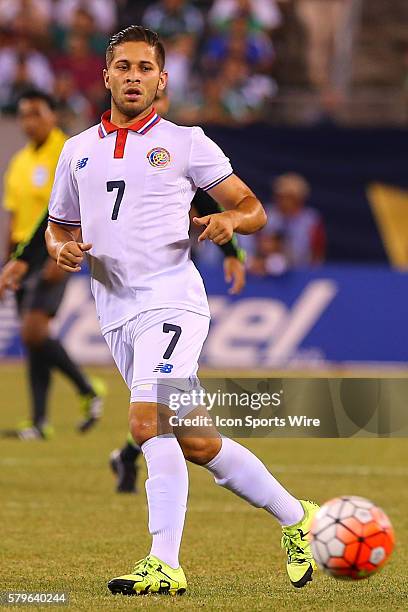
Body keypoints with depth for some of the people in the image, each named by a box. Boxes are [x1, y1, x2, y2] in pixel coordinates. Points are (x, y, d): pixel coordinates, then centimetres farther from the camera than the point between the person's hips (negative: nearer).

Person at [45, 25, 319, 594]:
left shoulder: (185, 142, 3)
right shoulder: (78, 150, 16)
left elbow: (253, 209, 5)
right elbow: (59, 226, 24)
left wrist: (229, 220, -17)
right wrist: (62, 249, 1)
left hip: (171, 299, -6)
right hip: (116, 314, 6)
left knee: (148, 422, -24)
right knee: (192, 442, 10)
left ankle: (165, 564, -24)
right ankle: (295, 517, 25)